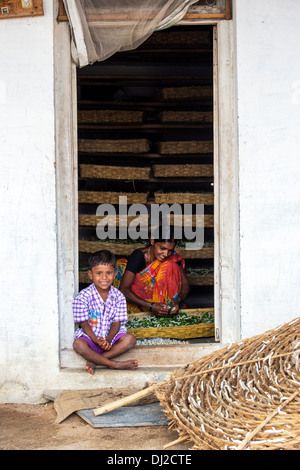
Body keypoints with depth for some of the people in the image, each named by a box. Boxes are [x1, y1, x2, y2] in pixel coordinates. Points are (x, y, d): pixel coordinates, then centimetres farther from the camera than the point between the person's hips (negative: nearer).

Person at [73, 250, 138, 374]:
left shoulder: (118, 296, -3)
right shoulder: (83, 297, -10)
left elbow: (116, 323, -5)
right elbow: (84, 324, -10)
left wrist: (107, 340, -23)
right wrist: (97, 341, -26)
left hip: (111, 335, 3)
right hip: (89, 335, -2)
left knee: (130, 340, -25)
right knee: (78, 345, -34)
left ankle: (93, 360, -25)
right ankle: (114, 364, -27)